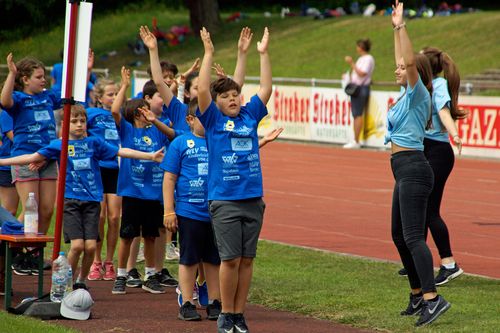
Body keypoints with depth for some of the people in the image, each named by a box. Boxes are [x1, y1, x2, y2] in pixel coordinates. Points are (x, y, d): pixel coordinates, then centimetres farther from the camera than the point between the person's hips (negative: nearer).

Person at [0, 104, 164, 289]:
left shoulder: (94, 143, 7)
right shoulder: (59, 145, 5)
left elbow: (121, 152, 3)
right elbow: (33, 157, 5)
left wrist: (151, 156, -3)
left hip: (92, 200, 1)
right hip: (70, 200, -1)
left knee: (90, 246, -8)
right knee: (77, 244, -14)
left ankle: (81, 281, 16)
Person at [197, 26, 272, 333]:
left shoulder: (250, 116, 11)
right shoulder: (213, 120, 2)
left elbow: (267, 89, 10)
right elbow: (202, 90, -9)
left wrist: (264, 54, 6)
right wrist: (209, 54, -11)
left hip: (253, 199, 4)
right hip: (224, 200, -4)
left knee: (247, 259, 5)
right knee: (231, 259, -5)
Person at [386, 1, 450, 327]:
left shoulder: (418, 94, -10)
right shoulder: (407, 95, 14)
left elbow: (411, 61, -25)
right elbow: (402, 62, 27)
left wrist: (402, 27, -22)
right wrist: (396, 29, 26)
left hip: (414, 170, -10)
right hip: (405, 171, 10)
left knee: (413, 236, -16)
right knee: (399, 235, 14)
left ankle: (433, 297, -22)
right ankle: (418, 295, 19)